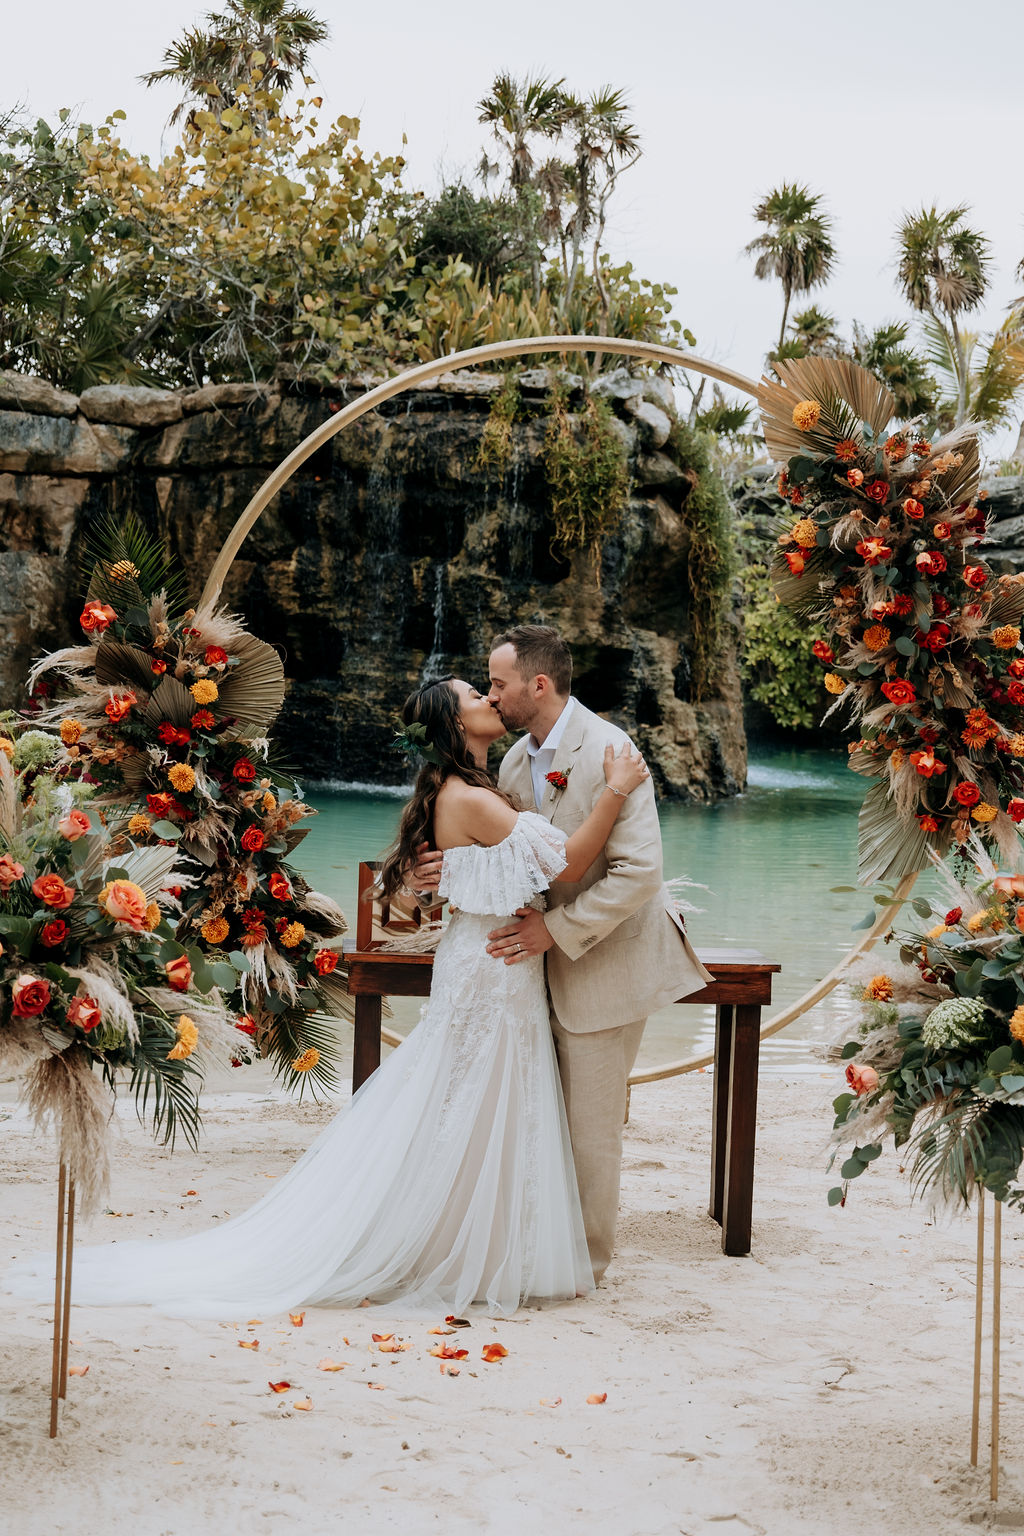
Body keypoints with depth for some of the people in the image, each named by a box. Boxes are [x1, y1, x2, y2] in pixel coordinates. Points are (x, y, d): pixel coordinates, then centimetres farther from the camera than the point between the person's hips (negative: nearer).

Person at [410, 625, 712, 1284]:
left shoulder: (607, 752, -21)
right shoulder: (516, 762, 5)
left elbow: (640, 871, -25)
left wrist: (557, 928, -24)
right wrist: (454, 869, -8)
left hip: (606, 961, -7)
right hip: (553, 963, 8)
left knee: (589, 1120, 3)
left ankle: (586, 1257, 20)